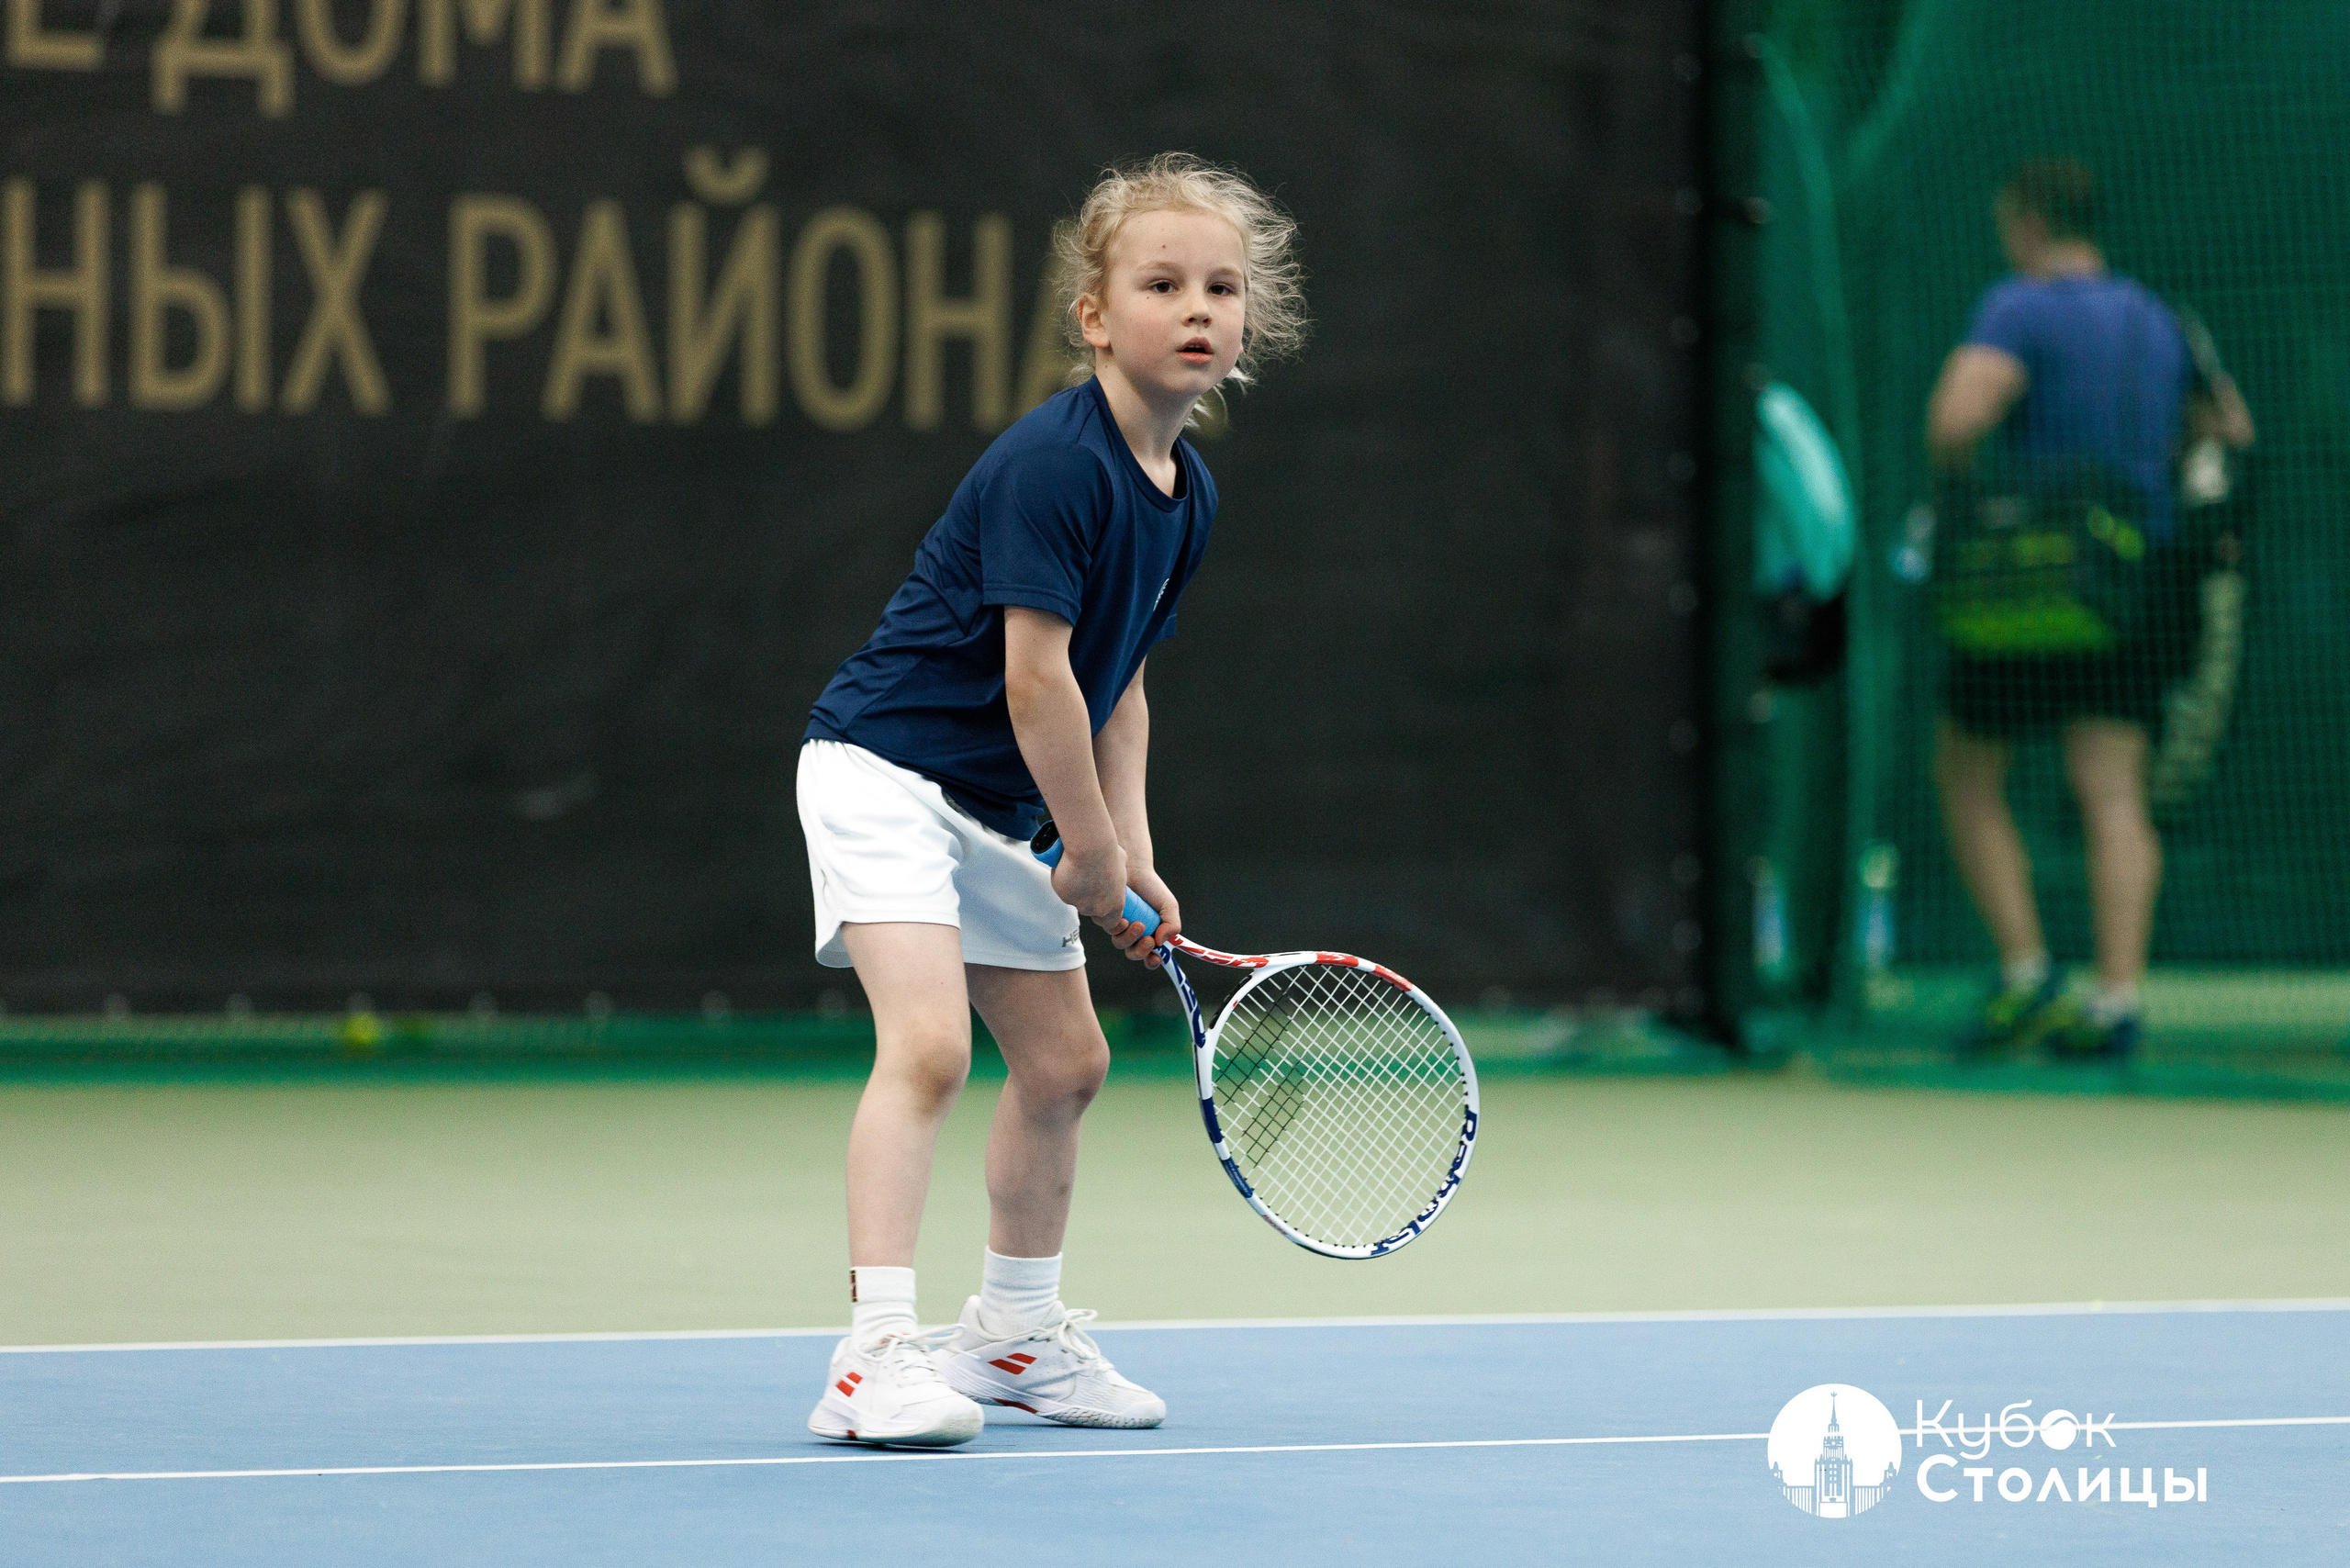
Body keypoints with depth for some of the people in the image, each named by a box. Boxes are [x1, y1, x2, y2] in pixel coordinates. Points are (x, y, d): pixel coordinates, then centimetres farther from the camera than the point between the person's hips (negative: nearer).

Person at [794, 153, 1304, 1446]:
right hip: (884, 768, -10)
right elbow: (1035, 675, -23)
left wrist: (1132, 856, 6)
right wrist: (1095, 852, -13)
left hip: (993, 806, 10)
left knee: (1065, 1058, 16)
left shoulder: (1187, 492, 5)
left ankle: (1014, 1332, 33)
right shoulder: (1051, 464, -23)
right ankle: (874, 1352, -25)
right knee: (928, 1039, -23)